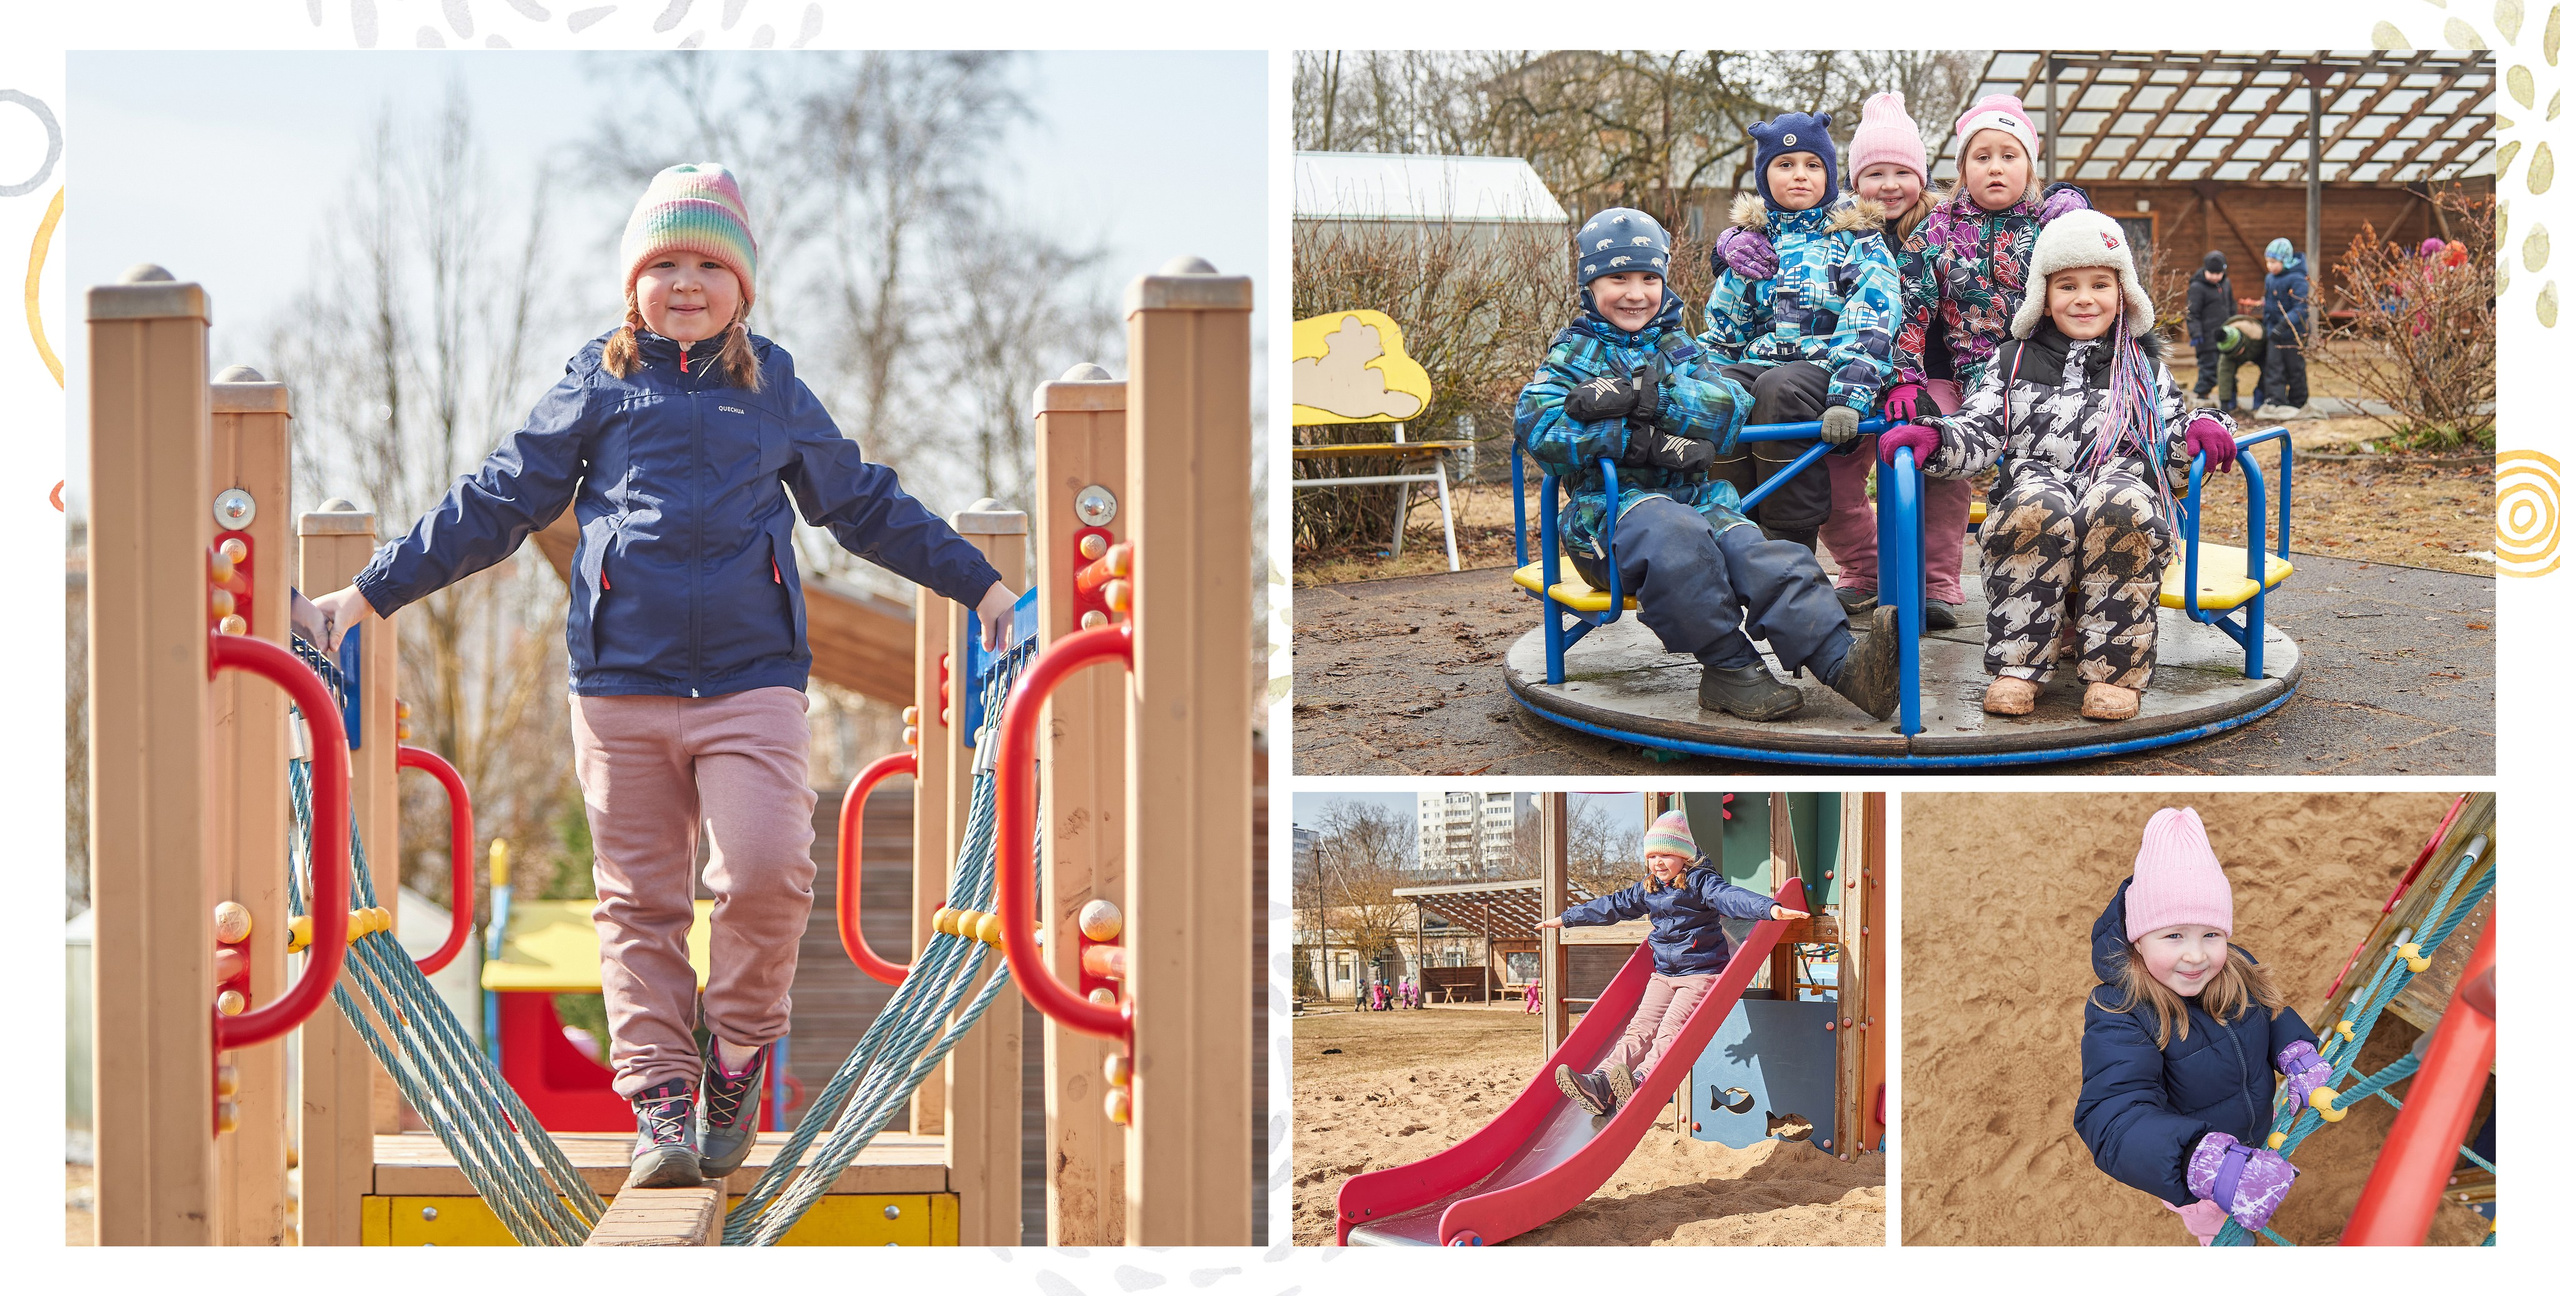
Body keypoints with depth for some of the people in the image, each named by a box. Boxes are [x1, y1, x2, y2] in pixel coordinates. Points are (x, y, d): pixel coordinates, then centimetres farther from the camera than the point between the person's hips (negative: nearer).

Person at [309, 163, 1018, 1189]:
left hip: (753, 680, 0)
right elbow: (496, 503, 15)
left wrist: (977, 584, 26)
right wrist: (370, 593, 11)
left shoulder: (775, 388, 16)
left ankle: (739, 1058, 4)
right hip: (621, 684, 0)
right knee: (637, 899, -1)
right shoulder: (597, 383, 13)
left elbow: (863, 505, 26)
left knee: (765, 873, -17)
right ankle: (659, 1100, 3)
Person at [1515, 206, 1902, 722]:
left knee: (1759, 555, -27)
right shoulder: (1575, 352, 10)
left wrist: (1640, 398, -15)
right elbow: (1536, 422, -11)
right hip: (1612, 501, -4)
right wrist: (1646, 441, -17)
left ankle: (1845, 663, -45)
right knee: (1676, 537, -39)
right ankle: (1728, 669, -31)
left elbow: (1730, 403, -1)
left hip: (1698, 496, 4)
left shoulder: (1678, 346, 20)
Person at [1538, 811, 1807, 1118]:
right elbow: (1613, 906, 25)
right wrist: (1567, 918, 34)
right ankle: (1600, 1084, -30)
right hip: (1664, 974, 7)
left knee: (1671, 1030, -24)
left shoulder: (1700, 882, -9)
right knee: (1640, 1028, -11)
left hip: (1701, 972, -7)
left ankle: (1640, 1080, -48)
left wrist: (1769, 908, -47)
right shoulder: (1647, 889, 13)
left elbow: (1730, 896, -27)